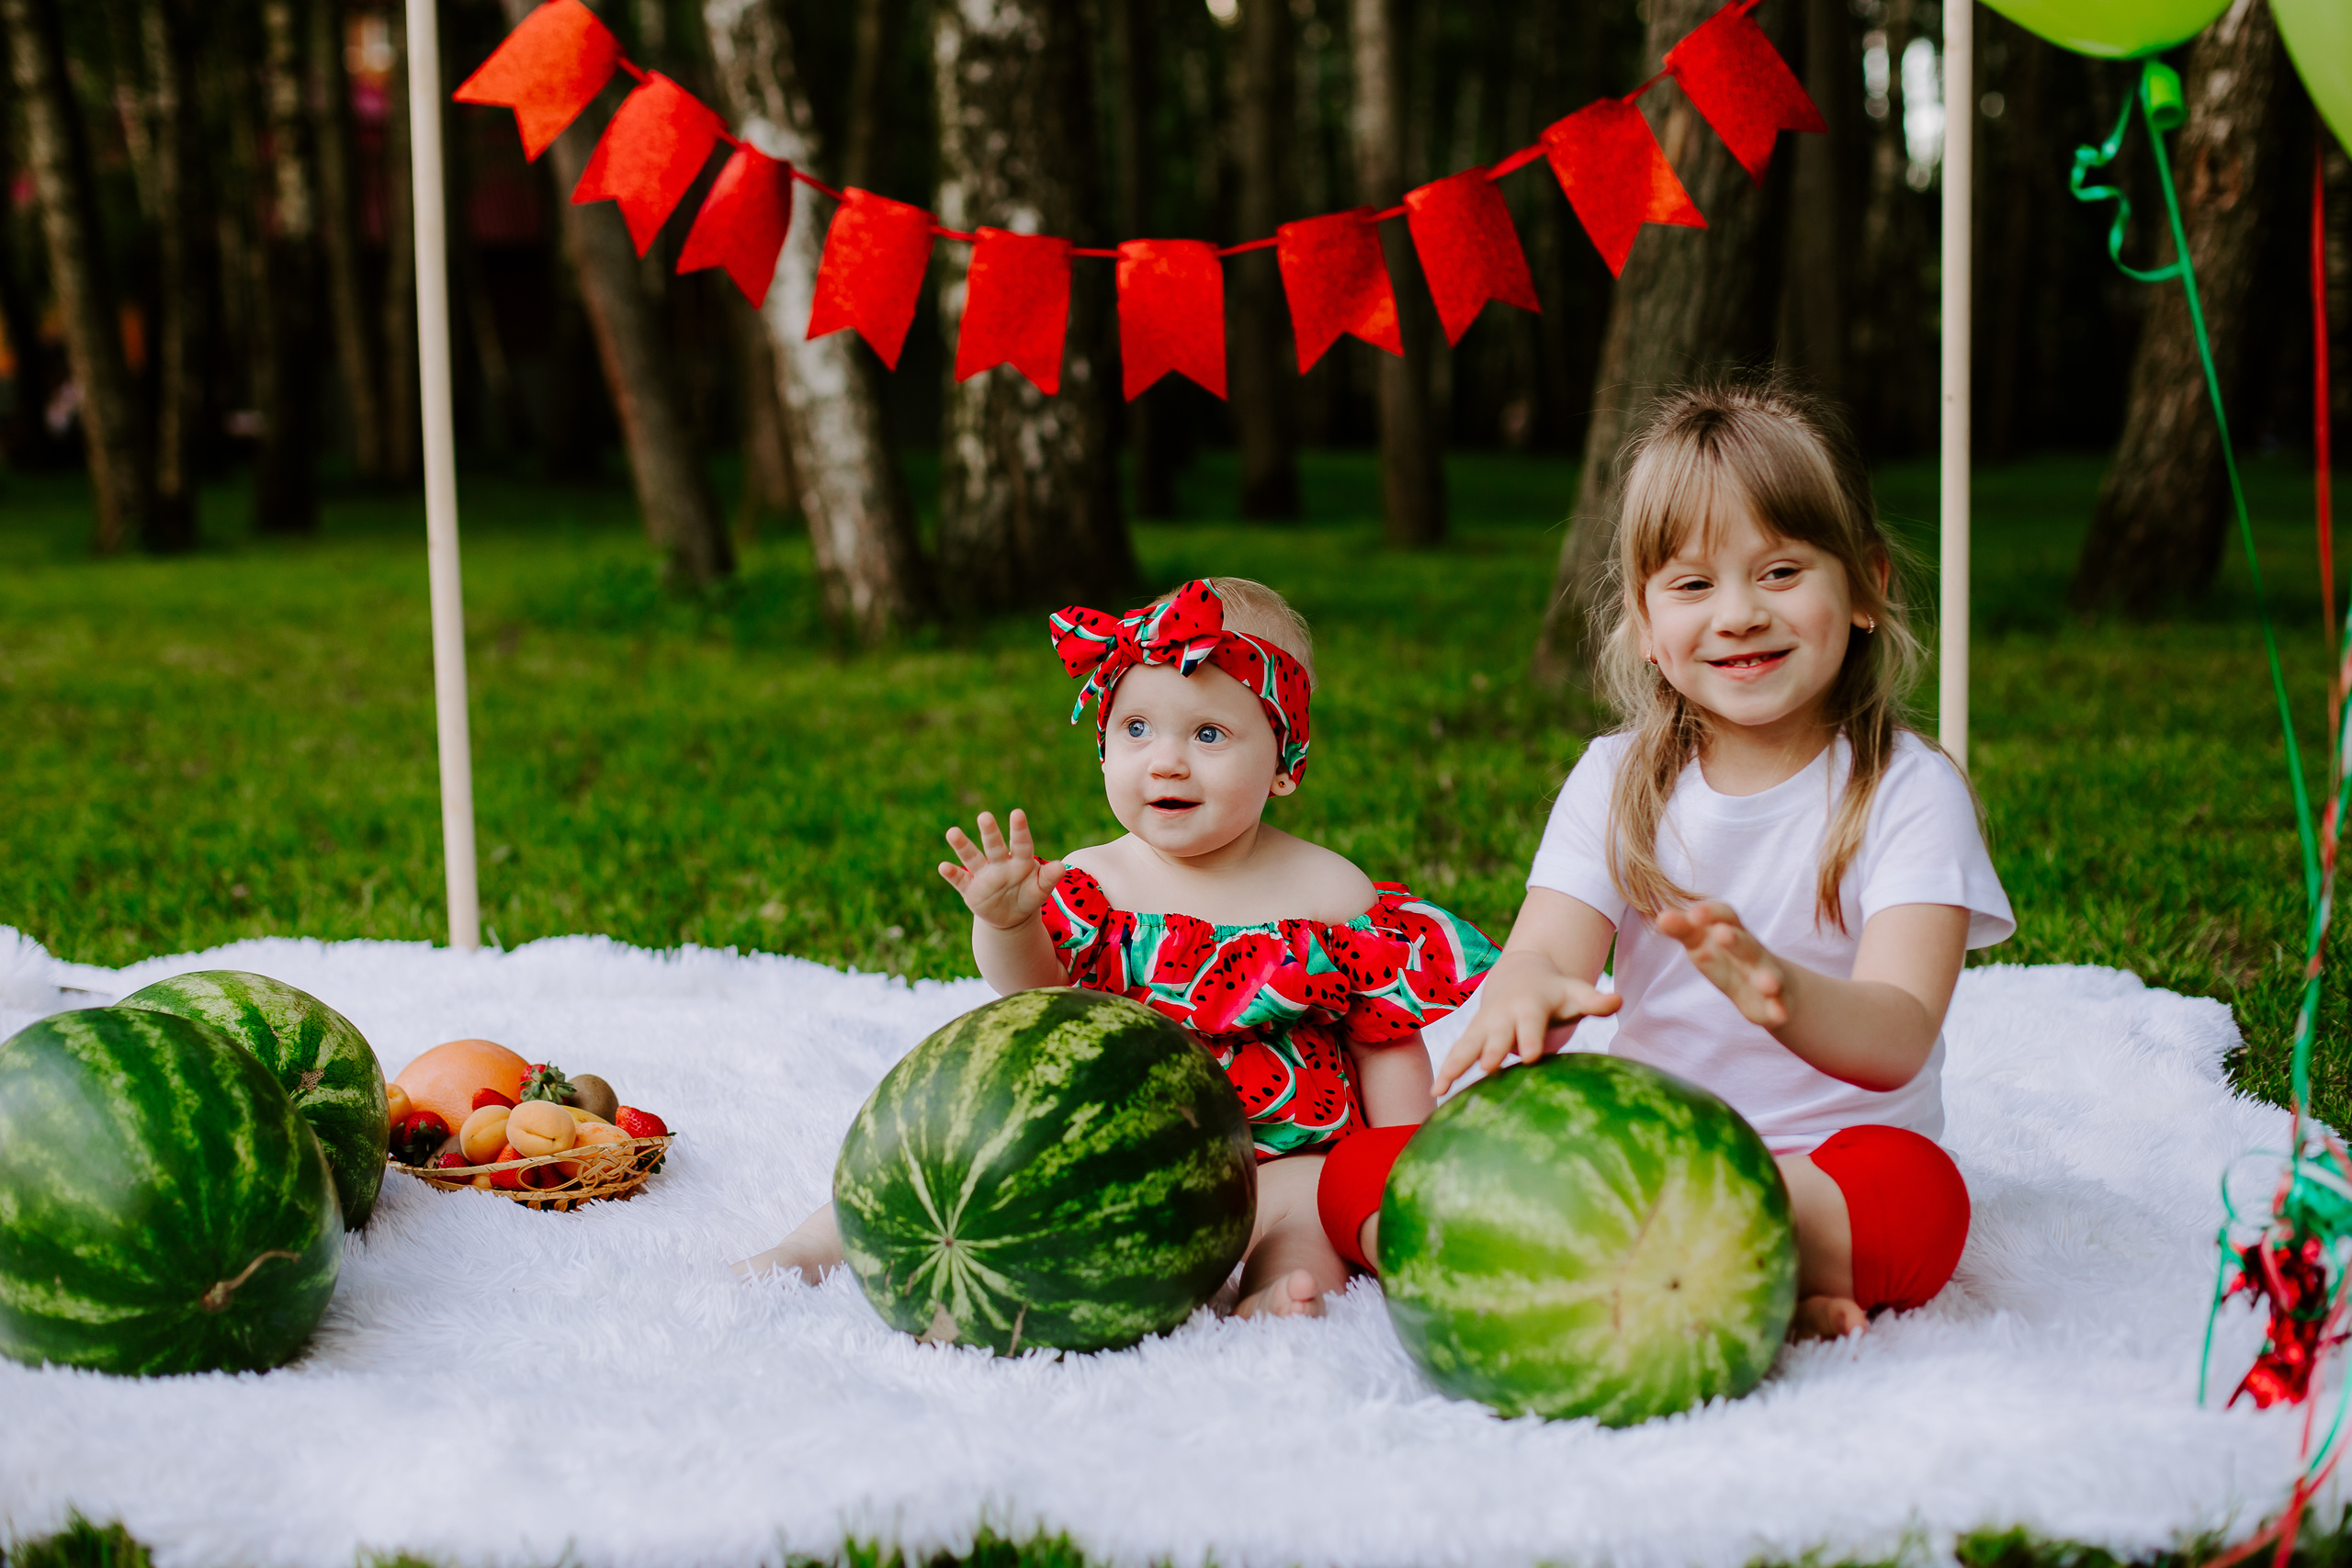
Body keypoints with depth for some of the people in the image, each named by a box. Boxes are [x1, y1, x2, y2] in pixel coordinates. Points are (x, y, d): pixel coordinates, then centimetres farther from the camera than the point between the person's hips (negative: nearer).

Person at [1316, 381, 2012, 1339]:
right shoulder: (1617, 781, 7)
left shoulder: (1905, 791, -5)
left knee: (1913, 1192, -38)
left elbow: (1897, 1039, -20)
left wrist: (1785, 996, -44)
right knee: (1356, 1174, -14)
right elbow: (1545, 945, -9)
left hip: (1824, 1164, -3)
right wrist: (1527, 992, -36)